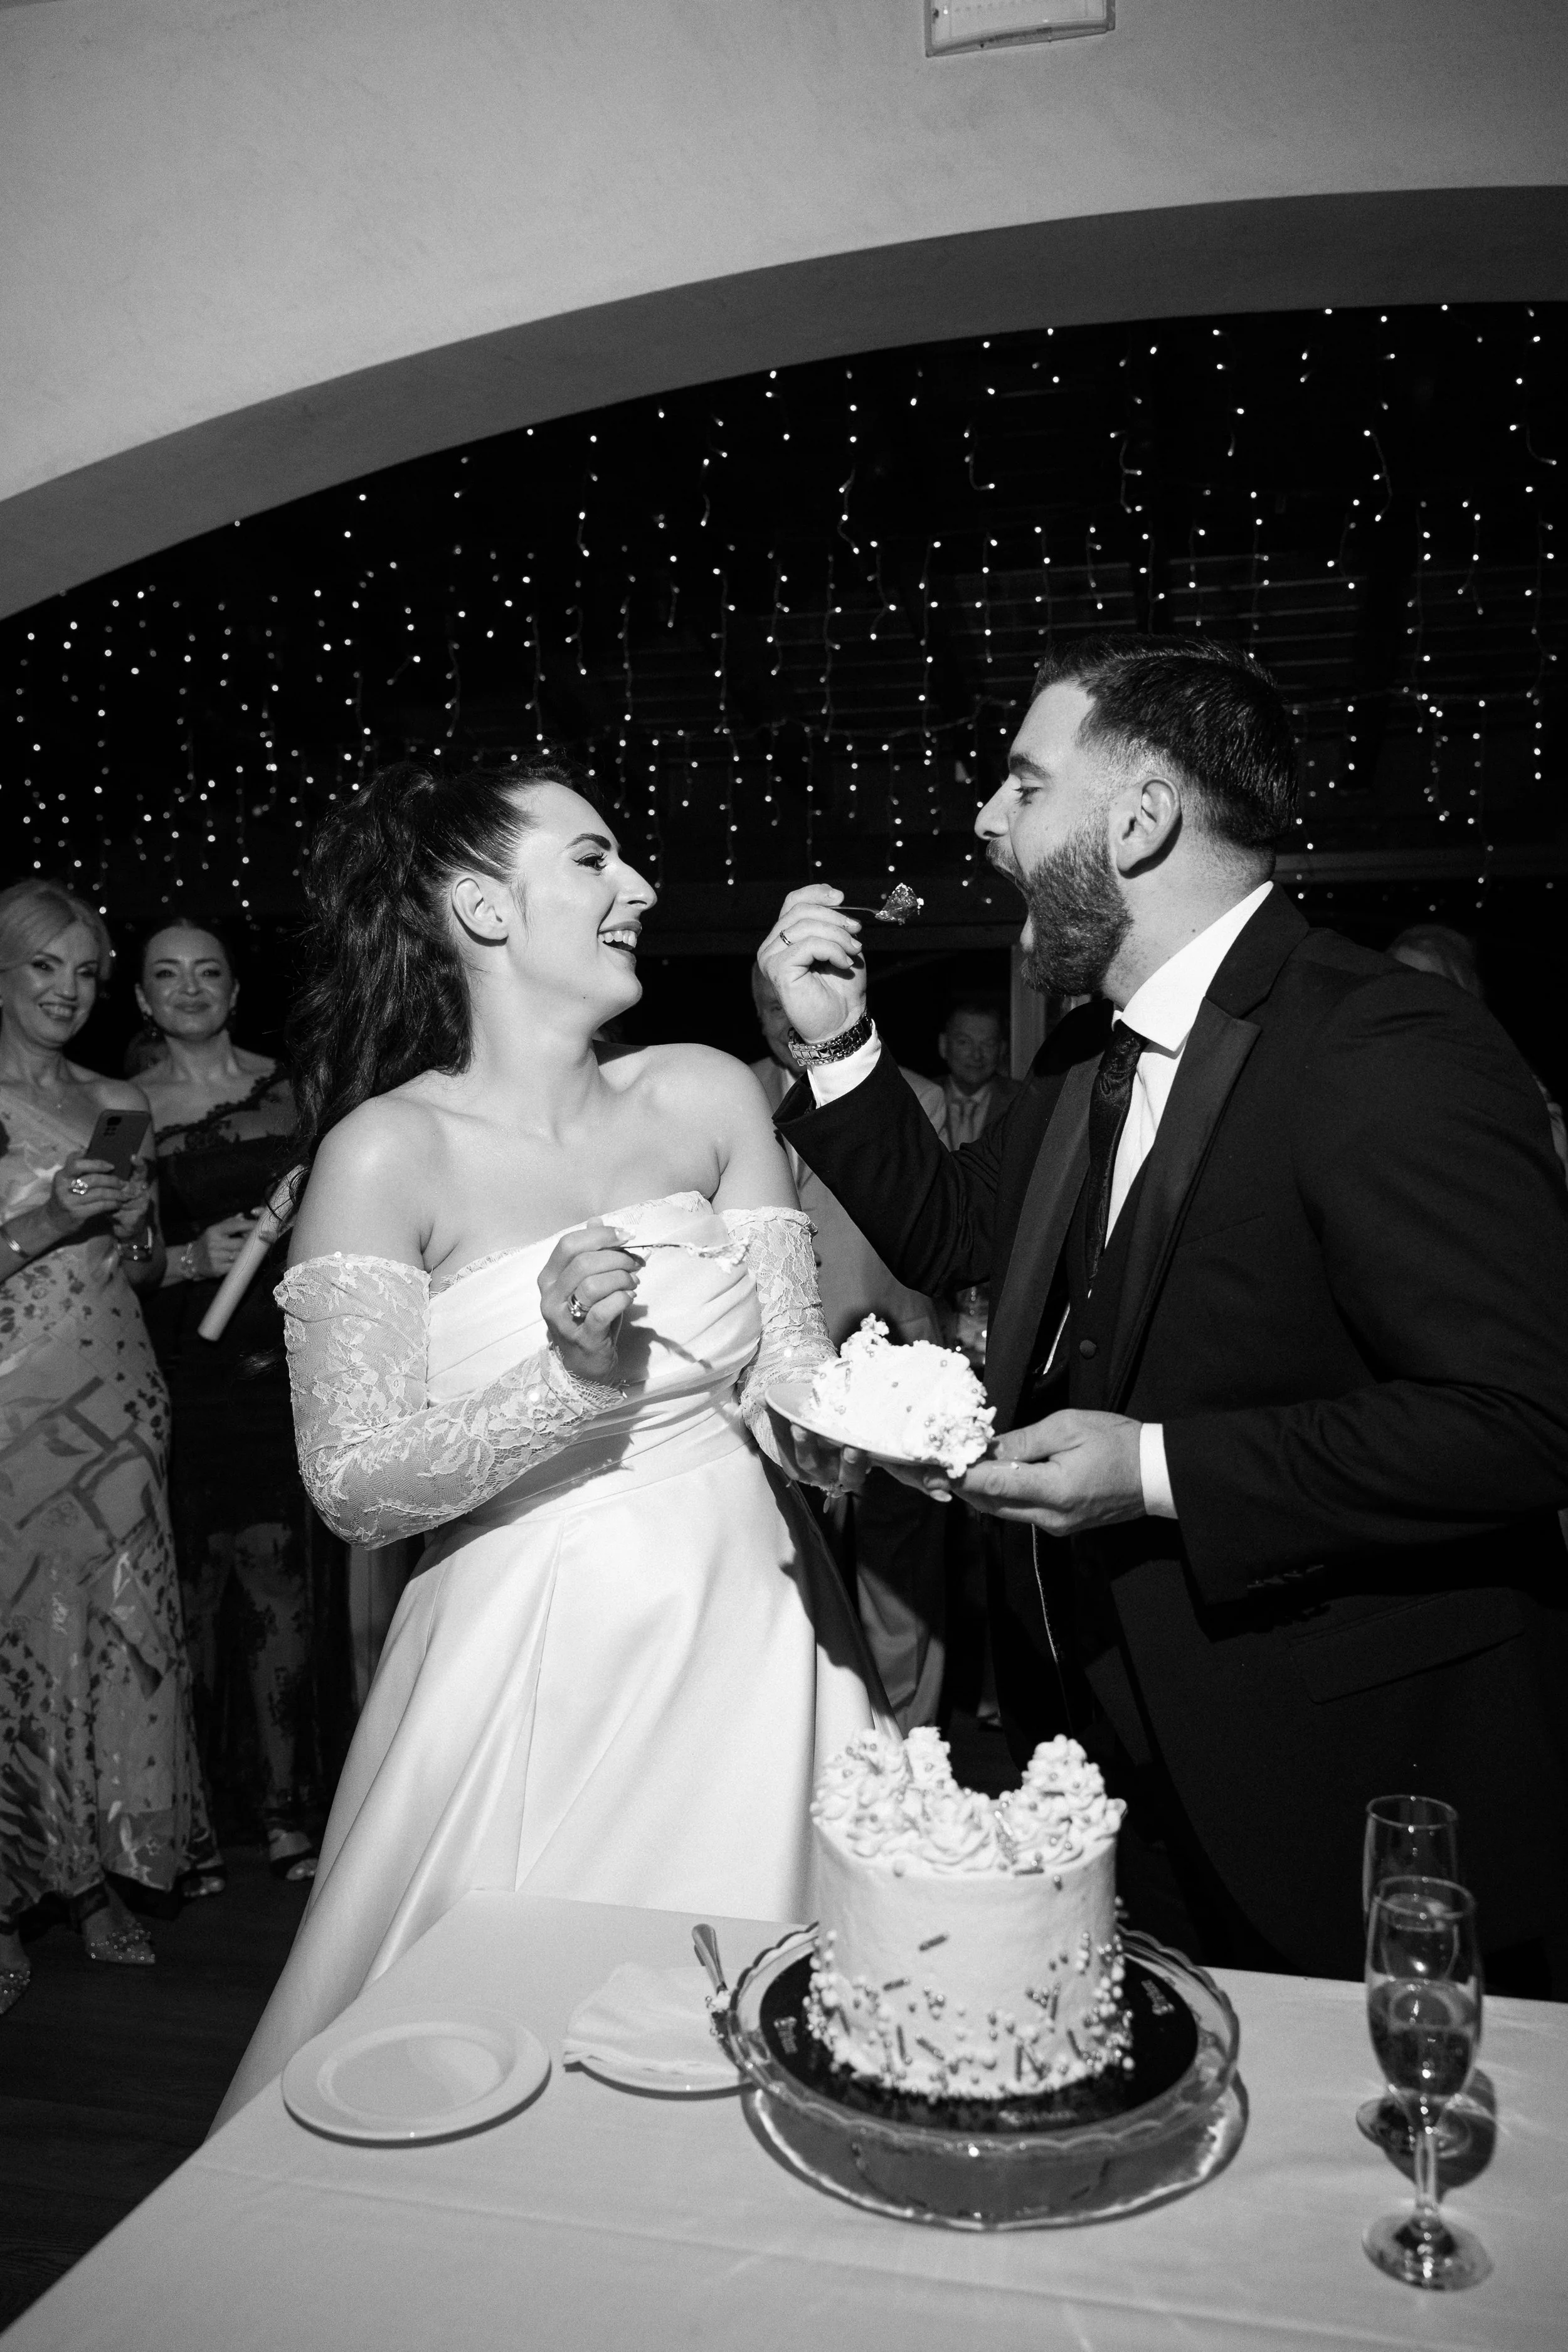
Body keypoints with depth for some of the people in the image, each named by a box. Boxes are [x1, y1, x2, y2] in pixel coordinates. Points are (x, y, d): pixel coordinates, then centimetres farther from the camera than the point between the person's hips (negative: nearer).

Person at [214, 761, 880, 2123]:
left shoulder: (707, 1096, 1)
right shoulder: (389, 1151, -10)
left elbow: (790, 1389, 1)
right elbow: (356, 1487, -12)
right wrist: (572, 1381, -25)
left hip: (749, 1638, 4)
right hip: (539, 1667, -3)